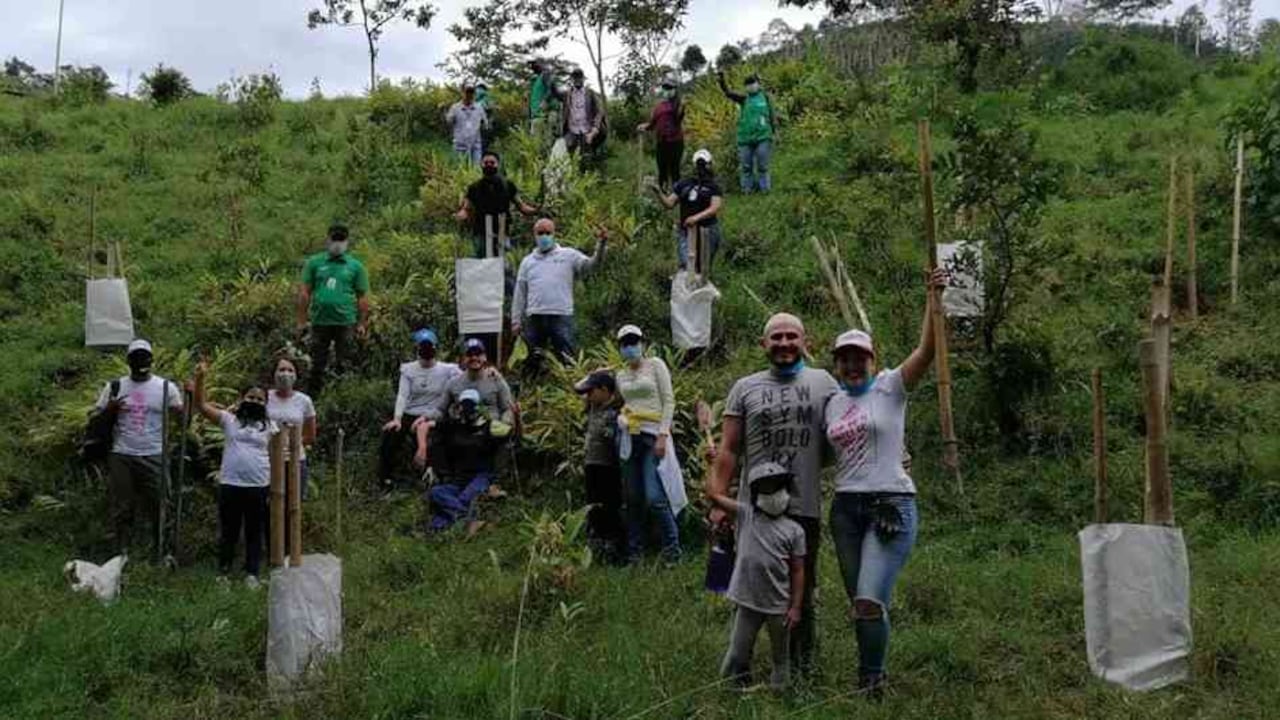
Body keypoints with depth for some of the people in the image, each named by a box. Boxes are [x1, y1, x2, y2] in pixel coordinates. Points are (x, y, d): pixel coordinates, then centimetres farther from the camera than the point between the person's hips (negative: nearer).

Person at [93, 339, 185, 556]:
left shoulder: (166, 387, 3)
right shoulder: (115, 387, 7)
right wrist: (110, 409, -13)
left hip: (154, 457, -1)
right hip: (121, 457, 2)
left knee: (159, 506, -1)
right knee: (121, 509, 6)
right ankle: (122, 554, 15)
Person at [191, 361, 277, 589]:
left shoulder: (270, 426, 9)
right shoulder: (229, 419, 6)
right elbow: (201, 404, -1)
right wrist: (200, 378, -12)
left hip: (259, 487, 1)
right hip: (230, 484, -1)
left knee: (255, 532, 7)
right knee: (228, 531, 8)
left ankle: (252, 574, 14)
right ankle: (222, 573, 17)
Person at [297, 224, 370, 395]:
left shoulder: (355, 266, 6)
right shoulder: (314, 262, 7)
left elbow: (362, 297, 7)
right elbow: (304, 293, 6)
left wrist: (362, 324, 3)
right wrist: (302, 321, 2)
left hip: (345, 321, -1)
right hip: (320, 321, 1)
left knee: (342, 363, 4)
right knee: (318, 363, 7)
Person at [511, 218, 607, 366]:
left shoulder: (568, 255, 7)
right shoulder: (528, 261, 16)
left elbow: (592, 263, -7)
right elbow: (520, 294, 15)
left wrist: (600, 244, -25)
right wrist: (516, 320, 10)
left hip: (561, 316, -3)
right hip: (534, 317, 3)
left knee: (565, 359, -4)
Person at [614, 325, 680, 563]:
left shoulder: (656, 365, 2)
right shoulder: (621, 375, 16)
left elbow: (669, 401, -4)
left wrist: (663, 435, -12)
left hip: (652, 435, -5)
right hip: (630, 438, 5)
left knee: (654, 497, -14)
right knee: (633, 498, 4)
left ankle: (672, 547, 0)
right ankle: (634, 553, 11)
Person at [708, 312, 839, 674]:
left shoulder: (823, 383, 7)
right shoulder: (745, 388, 7)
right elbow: (728, 450, 5)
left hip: (805, 508, 0)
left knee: (801, 594, 12)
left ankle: (801, 668, 25)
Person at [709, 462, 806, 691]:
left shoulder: (793, 530, -3)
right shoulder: (746, 515, 0)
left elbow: (797, 571, -2)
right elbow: (714, 495, -2)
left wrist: (795, 607, -5)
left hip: (779, 605, 0)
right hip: (748, 602, 0)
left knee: (781, 655, 15)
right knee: (737, 654, 6)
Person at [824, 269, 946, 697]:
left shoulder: (890, 387, -2)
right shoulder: (833, 404, 14)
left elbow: (926, 350, -15)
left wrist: (933, 299, -23)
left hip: (891, 505, -6)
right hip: (846, 508, 6)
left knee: (870, 600, -15)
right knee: (860, 604, 10)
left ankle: (871, 684, 3)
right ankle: (871, 676, 24)